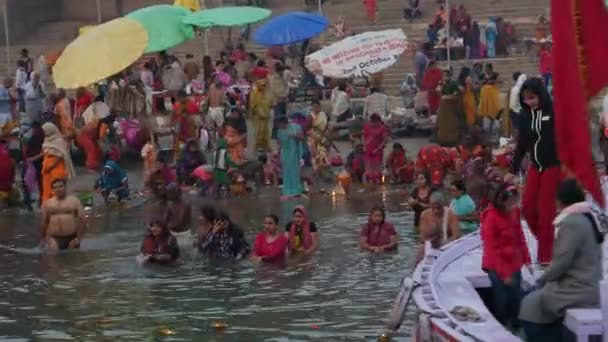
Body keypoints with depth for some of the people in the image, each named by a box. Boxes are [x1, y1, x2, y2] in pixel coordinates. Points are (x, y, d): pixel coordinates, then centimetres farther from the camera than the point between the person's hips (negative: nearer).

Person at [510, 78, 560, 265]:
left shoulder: (554, 111, -12)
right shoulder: (525, 115, 3)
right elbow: (522, 143, 10)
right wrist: (513, 169, 9)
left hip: (553, 166, -5)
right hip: (535, 166, 5)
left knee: (546, 209, -3)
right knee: (527, 206, 2)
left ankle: (545, 255, 8)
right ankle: (546, 241, 23)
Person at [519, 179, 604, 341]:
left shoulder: (571, 223, -18)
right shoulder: (591, 217, 10)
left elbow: (561, 262, -19)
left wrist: (542, 280, -2)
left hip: (575, 291, -9)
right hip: (589, 288, 9)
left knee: (530, 305, 2)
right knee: (535, 298, 16)